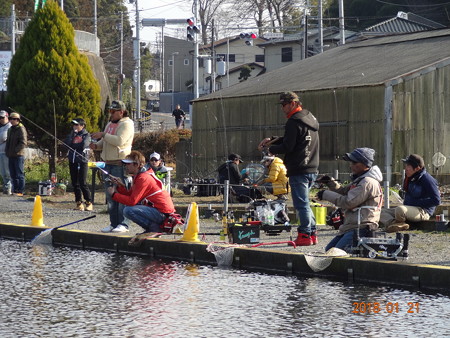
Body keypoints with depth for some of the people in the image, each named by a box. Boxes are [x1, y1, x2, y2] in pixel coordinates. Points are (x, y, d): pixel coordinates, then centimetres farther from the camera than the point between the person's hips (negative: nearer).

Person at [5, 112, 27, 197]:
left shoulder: (21, 129, -9)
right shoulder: (10, 130, 17)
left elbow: (23, 143, -16)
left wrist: (15, 150, -18)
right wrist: (6, 150, 10)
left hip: (18, 155, -8)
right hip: (10, 156, 8)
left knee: (19, 174, -5)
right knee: (13, 175, 10)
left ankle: (20, 191, -3)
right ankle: (15, 190, 17)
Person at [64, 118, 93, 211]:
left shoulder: (86, 135, 1)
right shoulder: (72, 134, 15)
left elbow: (83, 145, -15)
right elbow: (66, 143, -1)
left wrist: (72, 145, -4)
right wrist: (72, 133, -5)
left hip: (82, 161, -6)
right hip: (72, 161, 6)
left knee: (82, 183, -10)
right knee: (75, 183, 5)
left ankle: (89, 203, -3)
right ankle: (79, 203, 11)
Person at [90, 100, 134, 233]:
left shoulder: (126, 124, -7)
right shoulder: (110, 124, 20)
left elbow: (119, 140, -22)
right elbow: (105, 142, 28)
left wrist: (103, 135, -18)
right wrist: (96, 145, 7)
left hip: (120, 163, -9)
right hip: (109, 163, 9)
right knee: (110, 195, 9)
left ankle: (123, 224, -8)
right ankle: (113, 223, 14)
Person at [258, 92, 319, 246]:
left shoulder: (294, 122, -14)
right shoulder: (310, 118, 16)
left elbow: (288, 147, -16)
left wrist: (270, 149, 0)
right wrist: (272, 140, 15)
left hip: (299, 171, -9)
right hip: (312, 169, 9)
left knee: (301, 204, -4)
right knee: (304, 203, 17)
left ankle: (305, 235, -2)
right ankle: (312, 233, 17)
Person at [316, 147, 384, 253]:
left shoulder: (368, 182, -16)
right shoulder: (360, 180, 18)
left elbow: (348, 202, -18)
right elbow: (343, 192, 27)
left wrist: (326, 195, -9)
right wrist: (331, 182, 9)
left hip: (361, 228, -11)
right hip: (351, 227, 11)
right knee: (329, 249, 8)